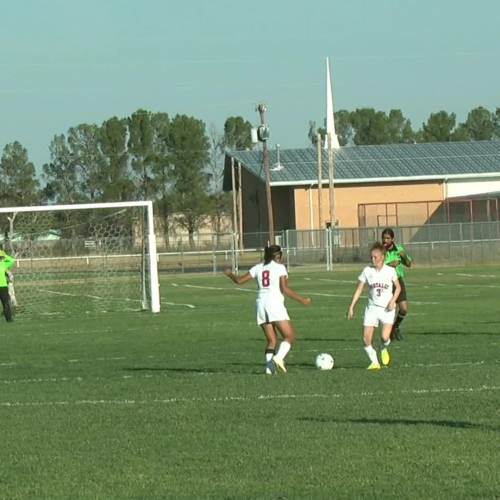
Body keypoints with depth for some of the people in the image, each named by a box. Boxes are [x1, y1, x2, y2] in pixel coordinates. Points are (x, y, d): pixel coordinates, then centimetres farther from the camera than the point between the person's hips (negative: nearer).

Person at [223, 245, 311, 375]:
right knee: (290, 336, -2)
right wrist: (302, 300, -2)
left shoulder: (258, 268, 14)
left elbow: (239, 281, 15)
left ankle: (269, 366, -7)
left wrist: (230, 274, 35)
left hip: (261, 304, 5)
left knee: (272, 340, 11)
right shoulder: (280, 267, 1)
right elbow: (285, 289, -8)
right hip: (275, 303, -5)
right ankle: (279, 357, -27)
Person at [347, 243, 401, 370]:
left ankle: (383, 349, 15)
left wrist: (392, 301, -10)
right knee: (366, 339, -9)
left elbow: (398, 288, 7)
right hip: (372, 307, 2)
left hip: (387, 308, -2)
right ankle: (374, 362, 9)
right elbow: (359, 290, 2)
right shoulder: (367, 271, -2)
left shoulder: (390, 271, -5)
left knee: (385, 337, -20)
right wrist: (351, 307, -3)